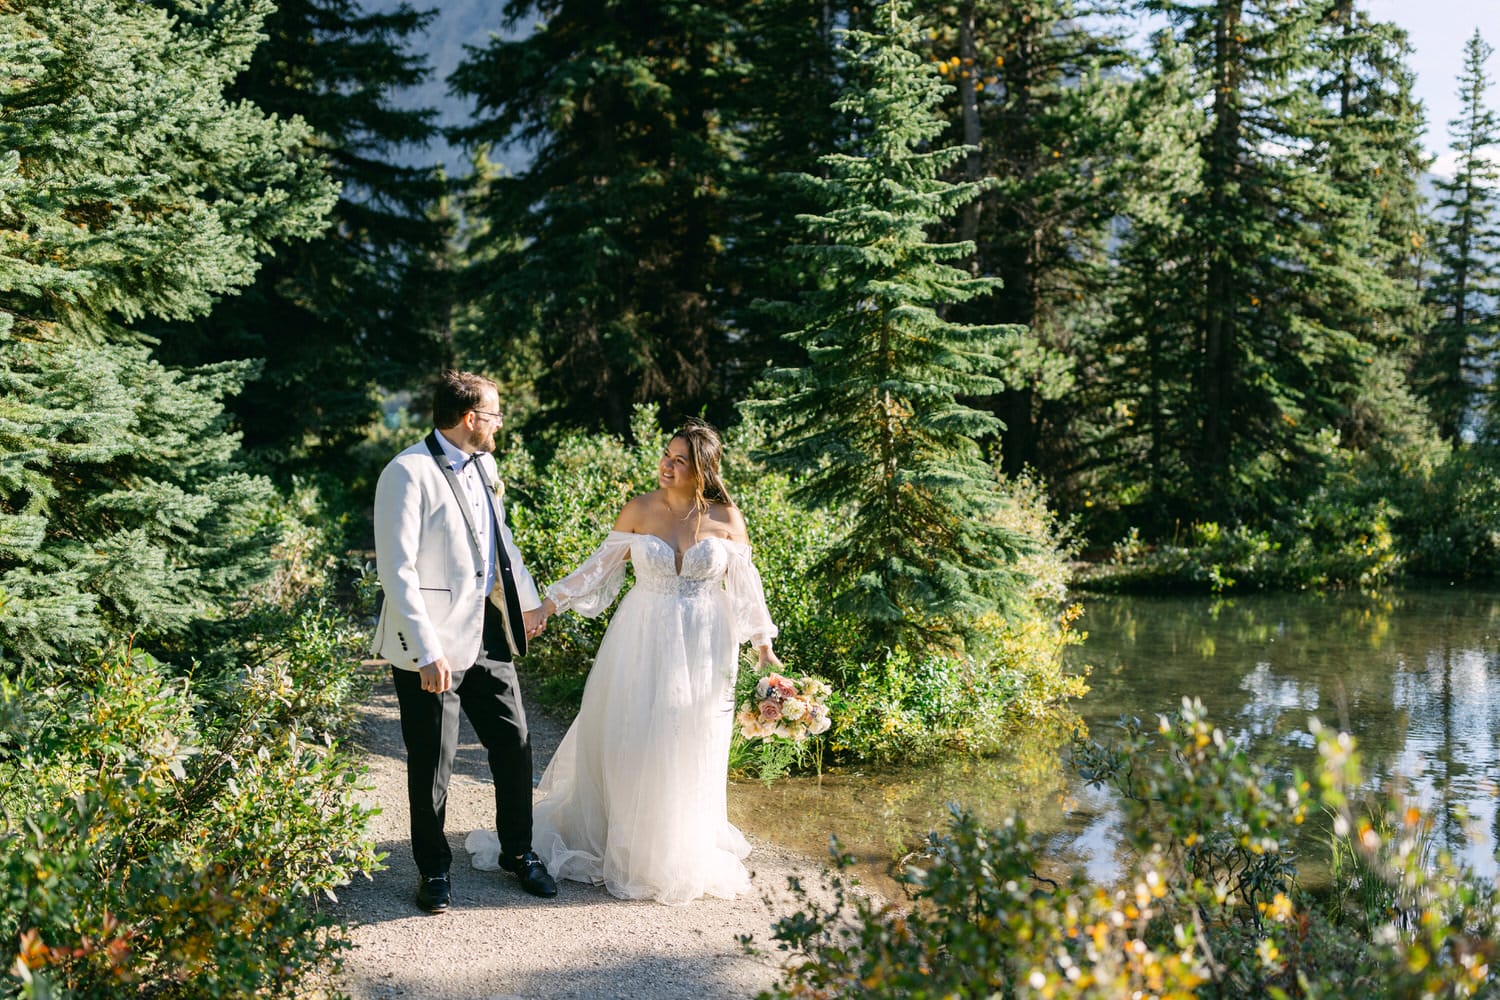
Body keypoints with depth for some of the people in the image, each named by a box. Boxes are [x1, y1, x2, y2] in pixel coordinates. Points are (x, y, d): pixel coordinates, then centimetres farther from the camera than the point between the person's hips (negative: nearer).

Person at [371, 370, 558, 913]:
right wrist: (428, 652, -24)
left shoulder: (481, 463, 8)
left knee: (514, 744, 13)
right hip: (434, 647, -7)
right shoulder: (409, 474, -17)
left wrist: (528, 598, 30)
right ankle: (433, 869, 25)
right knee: (432, 764, 6)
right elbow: (397, 571, -21)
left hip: (488, 633, 7)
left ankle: (518, 851, 32)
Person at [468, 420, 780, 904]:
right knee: (630, 744, 4)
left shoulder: (726, 517, -6)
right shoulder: (639, 510, -6)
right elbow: (602, 564, 3)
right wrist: (551, 602, 1)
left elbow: (744, 585, 3)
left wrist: (763, 644, 4)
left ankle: (682, 853, 27)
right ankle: (626, 846, 22)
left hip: (703, 648, 0)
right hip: (643, 642, 0)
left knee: (690, 750, 9)